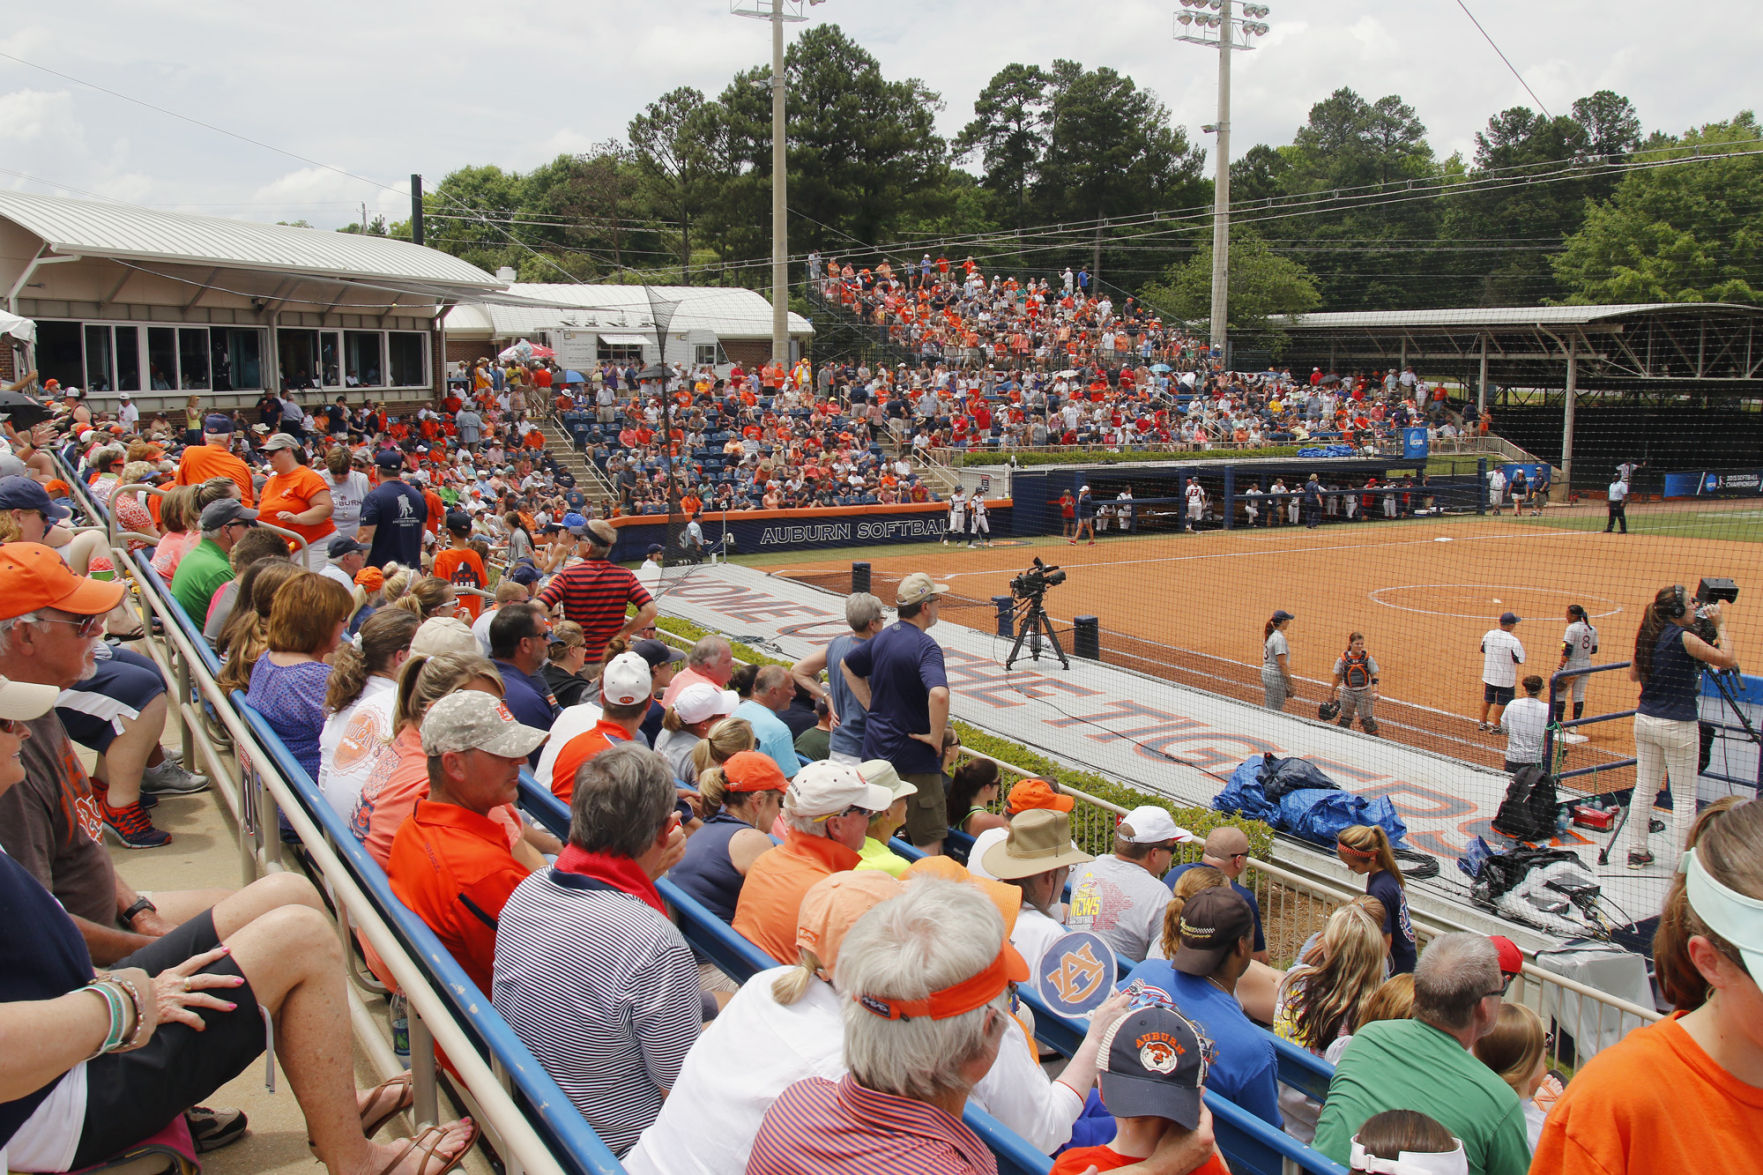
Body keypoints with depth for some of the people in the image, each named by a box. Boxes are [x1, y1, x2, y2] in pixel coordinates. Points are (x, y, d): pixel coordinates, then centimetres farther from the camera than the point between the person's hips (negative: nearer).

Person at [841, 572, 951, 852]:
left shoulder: (884, 637, 7)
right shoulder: (925, 646, -19)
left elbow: (847, 665, 23)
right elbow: (938, 694, -37)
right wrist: (936, 736, -21)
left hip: (875, 748, 8)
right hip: (913, 756, -8)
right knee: (929, 841, -3)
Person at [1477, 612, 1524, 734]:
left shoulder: (1488, 634, -5)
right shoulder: (1514, 641, -20)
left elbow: (1483, 650, 11)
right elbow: (1520, 661, -12)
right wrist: (1522, 647, 2)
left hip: (1489, 674, 5)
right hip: (1505, 678, -5)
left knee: (1487, 699, 18)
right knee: (1501, 702, 7)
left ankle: (1483, 723, 29)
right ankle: (1496, 726, 13)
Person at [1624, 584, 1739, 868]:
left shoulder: (1647, 637, 6)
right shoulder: (1684, 638, -15)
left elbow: (1633, 675, 17)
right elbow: (1728, 660, -12)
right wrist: (1720, 626, -3)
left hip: (1645, 720, 7)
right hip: (1677, 726, -7)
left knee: (1645, 789, 13)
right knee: (1684, 796, 2)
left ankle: (1637, 852, 18)